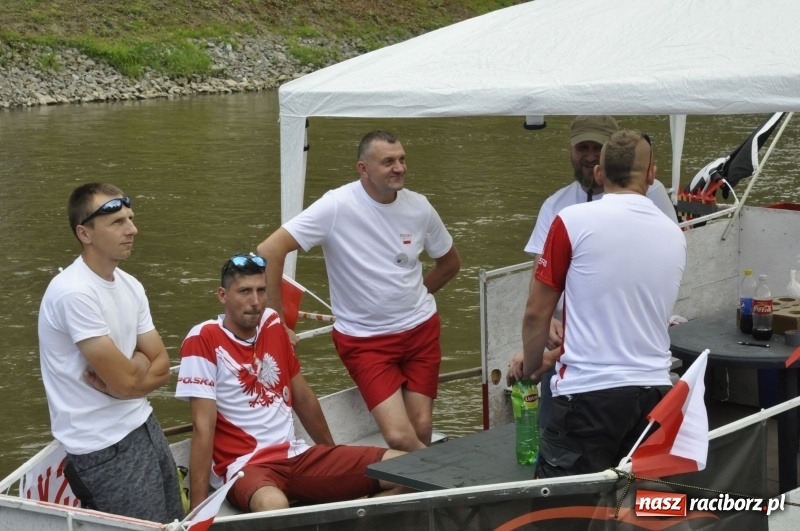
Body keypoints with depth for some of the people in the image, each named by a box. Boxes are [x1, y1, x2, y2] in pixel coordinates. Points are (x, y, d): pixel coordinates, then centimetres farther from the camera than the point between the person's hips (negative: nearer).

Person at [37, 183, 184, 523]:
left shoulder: (131, 286, 7)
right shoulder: (74, 292, -20)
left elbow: (161, 368, 7)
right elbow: (125, 380, -20)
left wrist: (124, 371, -12)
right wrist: (142, 360, 0)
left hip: (144, 426, 8)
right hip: (105, 448, -8)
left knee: (176, 524, 11)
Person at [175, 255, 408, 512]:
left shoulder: (273, 325, 8)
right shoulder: (203, 339, -12)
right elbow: (204, 426, -16)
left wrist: (334, 457, 28)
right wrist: (198, 505, -19)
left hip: (297, 455, 7)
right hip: (245, 465, -7)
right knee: (273, 506, -43)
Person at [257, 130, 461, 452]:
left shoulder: (418, 206, -2)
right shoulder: (337, 206, -16)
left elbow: (451, 263, 17)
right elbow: (269, 251, -21)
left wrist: (415, 297, 10)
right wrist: (275, 321, -18)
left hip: (420, 329, 4)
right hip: (364, 339, -4)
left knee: (421, 430, 1)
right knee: (399, 437, -17)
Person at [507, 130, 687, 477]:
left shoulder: (573, 221, -6)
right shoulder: (674, 235, 10)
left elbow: (537, 314, 0)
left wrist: (531, 365, 19)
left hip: (589, 393, -5)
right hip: (654, 391, 5)